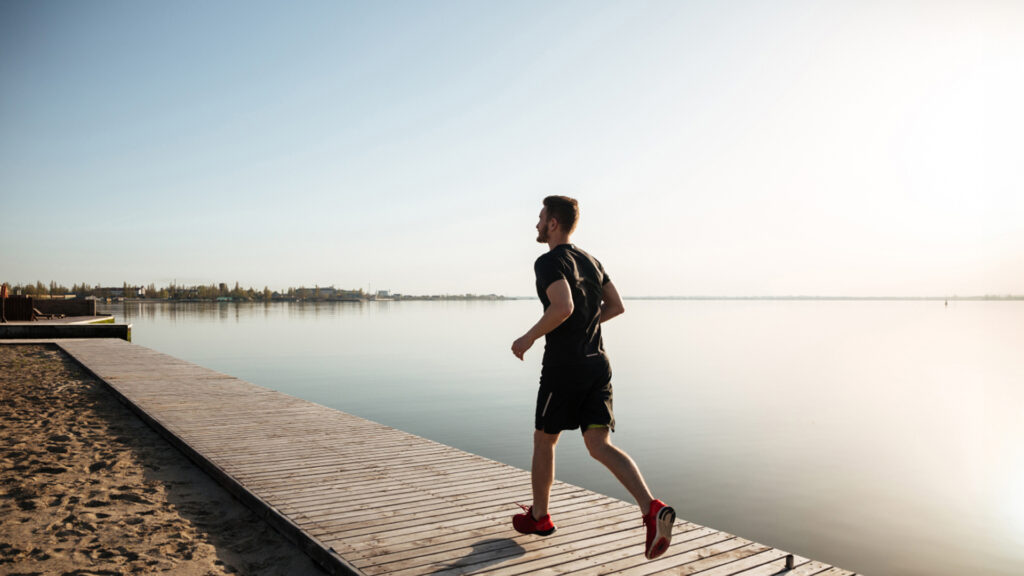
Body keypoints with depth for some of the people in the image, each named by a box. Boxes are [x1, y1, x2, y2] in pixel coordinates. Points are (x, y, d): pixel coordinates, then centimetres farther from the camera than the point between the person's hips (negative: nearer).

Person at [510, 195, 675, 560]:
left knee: (544, 440, 12)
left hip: (563, 366, -7)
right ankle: (652, 510, -17)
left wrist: (529, 338, -13)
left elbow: (563, 307, -26)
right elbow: (617, 307, 18)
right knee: (600, 445, 2)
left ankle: (538, 516, 28)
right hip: (597, 364, 7)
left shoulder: (549, 262, -10)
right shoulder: (591, 261, 15)